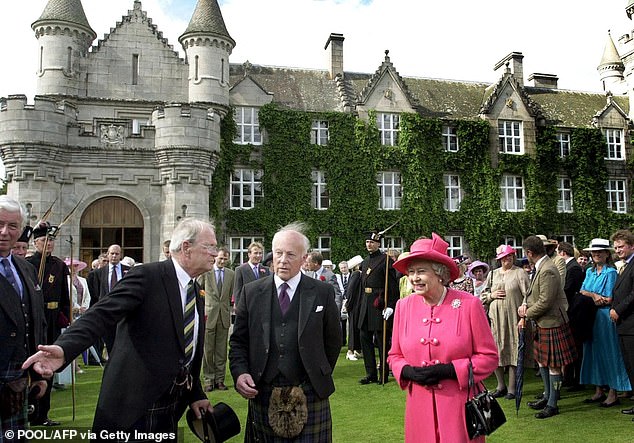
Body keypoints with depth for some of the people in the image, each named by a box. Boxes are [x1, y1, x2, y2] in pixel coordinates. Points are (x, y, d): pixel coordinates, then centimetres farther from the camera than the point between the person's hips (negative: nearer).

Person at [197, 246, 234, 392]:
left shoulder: (231, 274, 8)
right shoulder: (205, 272, -1)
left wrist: (227, 308, 9)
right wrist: (201, 307, 2)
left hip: (224, 316, 3)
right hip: (208, 315, -2)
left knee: (221, 351, 6)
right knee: (208, 350, 1)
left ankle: (219, 379, 14)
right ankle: (208, 380, 10)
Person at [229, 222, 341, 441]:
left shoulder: (323, 293, 0)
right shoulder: (251, 292, 4)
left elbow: (333, 341, 9)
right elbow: (238, 341, 8)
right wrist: (239, 373, -7)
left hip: (309, 397, -1)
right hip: (262, 396, 2)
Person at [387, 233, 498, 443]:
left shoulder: (469, 304, -9)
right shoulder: (404, 306, 1)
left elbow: (489, 356, -5)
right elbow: (394, 356, 11)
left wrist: (448, 370, -16)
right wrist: (409, 372, -10)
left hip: (459, 407, -3)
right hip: (419, 406, 3)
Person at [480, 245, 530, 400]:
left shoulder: (520, 273, 1)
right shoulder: (493, 274, 14)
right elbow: (483, 295, 18)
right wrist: (492, 295, -2)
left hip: (513, 319, -4)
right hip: (496, 318, 4)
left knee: (513, 351, -1)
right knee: (496, 352, 5)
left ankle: (512, 388, 9)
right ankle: (501, 386, 20)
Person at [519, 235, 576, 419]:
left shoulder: (548, 271, -24)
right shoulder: (540, 267, 8)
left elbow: (545, 302, -24)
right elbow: (532, 293, 14)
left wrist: (526, 313, -12)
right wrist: (525, 305, -3)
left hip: (552, 323, -10)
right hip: (543, 323, 10)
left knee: (553, 365, 2)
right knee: (542, 360, 20)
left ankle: (552, 405, 13)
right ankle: (547, 396, 35)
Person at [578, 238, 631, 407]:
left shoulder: (611, 272, -8)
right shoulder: (589, 271, 12)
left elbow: (608, 300, -13)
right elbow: (581, 291, 4)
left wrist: (589, 296, -7)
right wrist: (593, 295, -14)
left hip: (605, 317, -7)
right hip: (590, 317, 7)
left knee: (608, 353, -1)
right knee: (594, 352, 10)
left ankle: (612, 394, 6)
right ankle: (599, 391, 19)